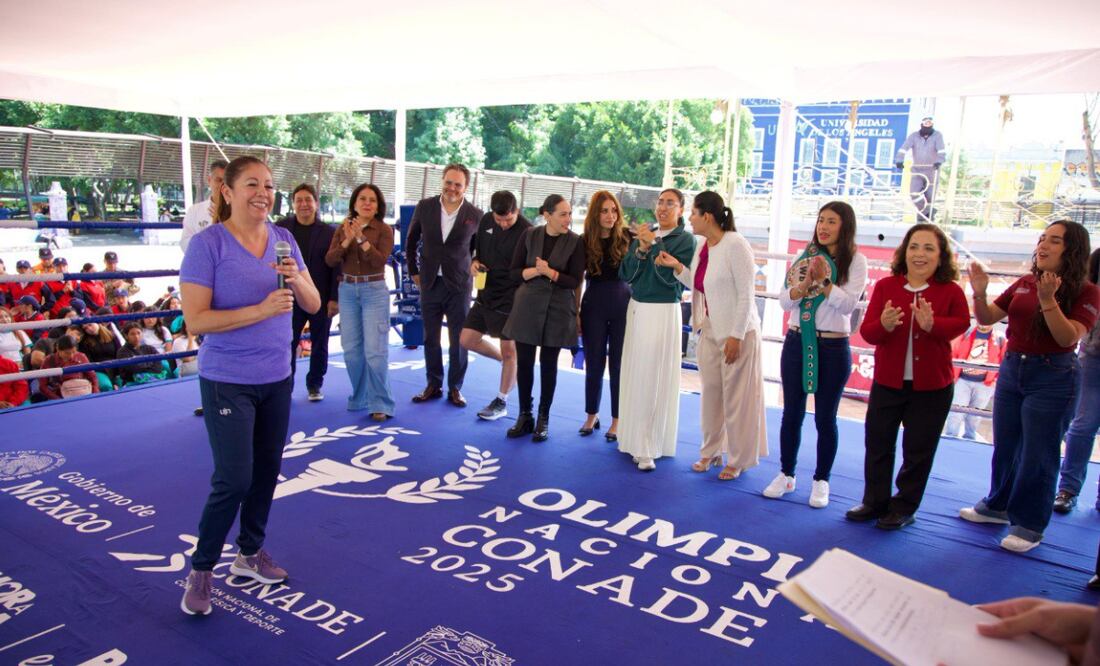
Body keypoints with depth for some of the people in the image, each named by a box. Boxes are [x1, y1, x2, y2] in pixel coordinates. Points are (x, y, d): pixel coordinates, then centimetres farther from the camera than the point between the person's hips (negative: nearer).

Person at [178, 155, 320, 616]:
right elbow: (195, 320, -18)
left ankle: (250, 553, 34)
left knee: (266, 471, 14)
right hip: (228, 382, -5)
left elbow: (313, 305, 3)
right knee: (234, 479, -6)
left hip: (276, 377, 6)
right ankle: (201, 569, 16)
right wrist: (260, 309, -27)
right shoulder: (208, 243, -13)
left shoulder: (283, 239, 2)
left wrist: (296, 278, -18)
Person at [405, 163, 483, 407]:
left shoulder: (475, 215, -6)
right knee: (430, 338, 10)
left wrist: (474, 266, -1)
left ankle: (455, 388, 16)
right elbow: (412, 240, 12)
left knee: (459, 340, 3)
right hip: (430, 283, 2)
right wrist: (414, 271, 10)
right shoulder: (425, 207, 0)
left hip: (458, 285, -2)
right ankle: (433, 385, 23)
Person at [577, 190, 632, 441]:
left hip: (623, 305, -1)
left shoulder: (627, 237, -2)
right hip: (594, 306, 1)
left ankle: (617, 421, 16)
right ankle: (592, 415, 26)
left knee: (619, 364, 5)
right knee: (594, 363, 10)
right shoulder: (585, 241, 1)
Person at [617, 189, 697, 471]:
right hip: (636, 309, 5)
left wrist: (653, 244, -15)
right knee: (634, 375, 6)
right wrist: (641, 249, -8)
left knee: (655, 379, -5)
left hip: (664, 313, -5)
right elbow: (626, 274, 6)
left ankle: (649, 447, 0)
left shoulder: (685, 239, -3)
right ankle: (635, 439, 16)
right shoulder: (642, 234, 11)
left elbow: (672, 276, -14)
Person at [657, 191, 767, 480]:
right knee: (710, 392, 14)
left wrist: (736, 336, -18)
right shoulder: (702, 246, 6)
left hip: (737, 333, -7)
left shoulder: (735, 244, -16)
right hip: (710, 330, 7)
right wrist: (676, 266, 1)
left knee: (736, 397, 3)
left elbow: (746, 293, -17)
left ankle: (738, 460, 18)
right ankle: (711, 451, 30)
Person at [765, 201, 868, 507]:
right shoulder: (805, 257, 6)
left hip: (833, 347, -3)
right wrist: (805, 283, -17)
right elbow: (784, 301, 0)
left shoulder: (855, 261, -3)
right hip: (797, 342, 3)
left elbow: (848, 303, -13)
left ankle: (821, 481, 20)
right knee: (792, 413, 10)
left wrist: (824, 281, -24)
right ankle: (786, 474, 24)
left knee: (825, 417, 6)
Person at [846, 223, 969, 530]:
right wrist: (884, 325, -32)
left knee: (918, 450, 10)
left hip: (932, 387, -2)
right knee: (877, 444, 12)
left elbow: (961, 322, -24)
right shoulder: (885, 286, -3)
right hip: (887, 382, 2)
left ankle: (904, 507, 26)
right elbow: (867, 331, -10)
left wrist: (932, 325, -42)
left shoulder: (950, 291, -6)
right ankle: (875, 501, 28)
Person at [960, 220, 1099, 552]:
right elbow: (987, 319, 8)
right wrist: (979, 293, -9)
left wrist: (1048, 300, -31)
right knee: (1004, 446, 17)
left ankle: (1029, 525, 15)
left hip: (1052, 378, -5)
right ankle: (998, 506, 35)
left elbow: (1068, 338, -21)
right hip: (1011, 369, 6)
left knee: (1037, 455, 1)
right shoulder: (1024, 284, 5)